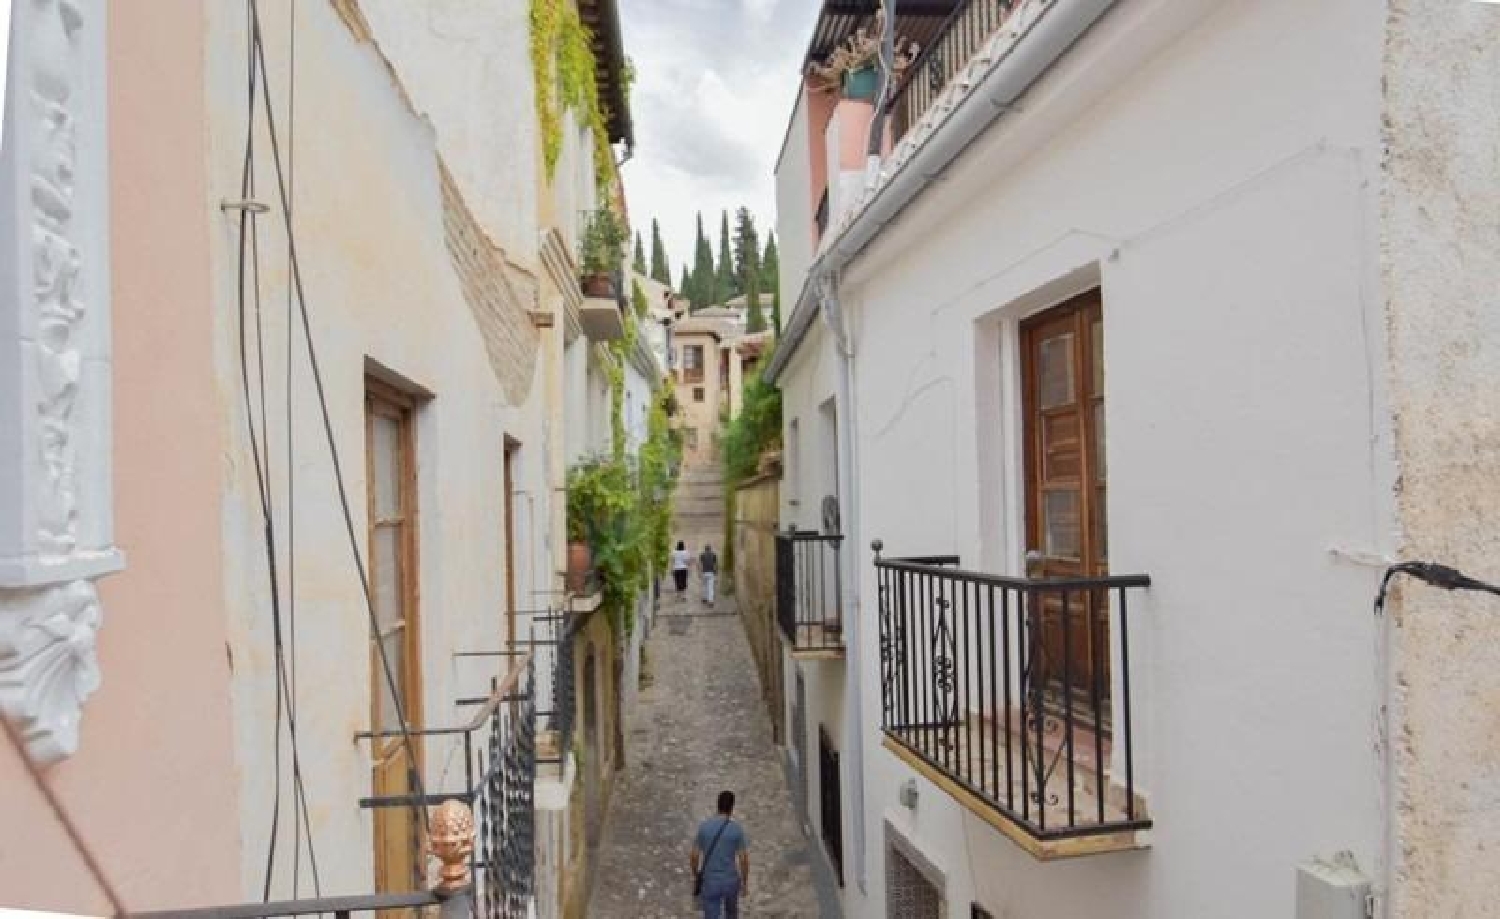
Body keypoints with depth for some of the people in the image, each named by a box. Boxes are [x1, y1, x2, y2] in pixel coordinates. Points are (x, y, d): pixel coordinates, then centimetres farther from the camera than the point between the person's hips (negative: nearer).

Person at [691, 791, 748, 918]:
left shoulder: (704, 826, -10)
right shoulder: (737, 829, -15)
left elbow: (694, 856, -4)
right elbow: (744, 860, -13)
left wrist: (695, 876, 13)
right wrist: (745, 882, 3)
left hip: (710, 882, 0)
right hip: (731, 880, 0)